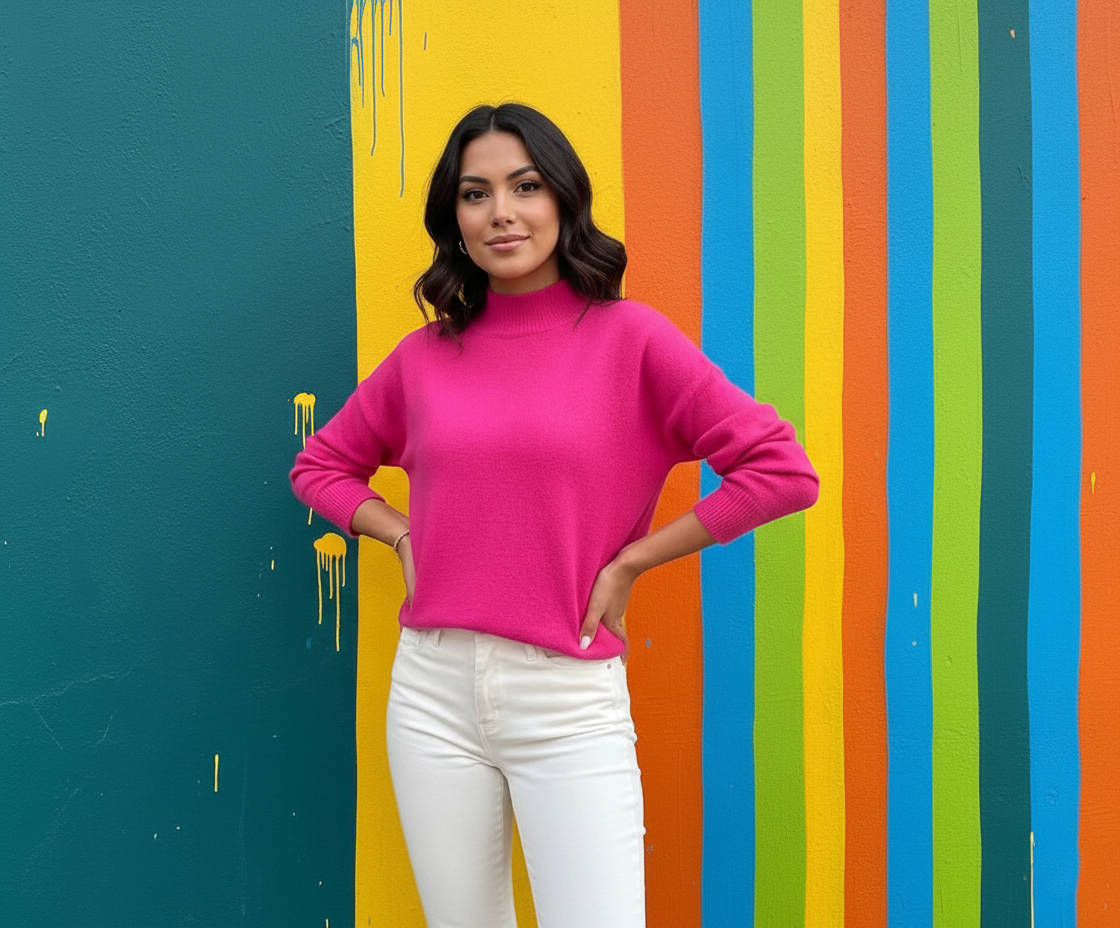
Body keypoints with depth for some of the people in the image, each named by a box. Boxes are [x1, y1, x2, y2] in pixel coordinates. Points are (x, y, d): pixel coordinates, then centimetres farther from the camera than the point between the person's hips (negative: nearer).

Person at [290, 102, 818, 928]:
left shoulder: (628, 336, -5)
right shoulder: (427, 355, 6)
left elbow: (783, 470, -9)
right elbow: (321, 465, 21)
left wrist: (628, 562, -8)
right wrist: (401, 534, 3)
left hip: (571, 701, -3)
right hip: (434, 690, 4)